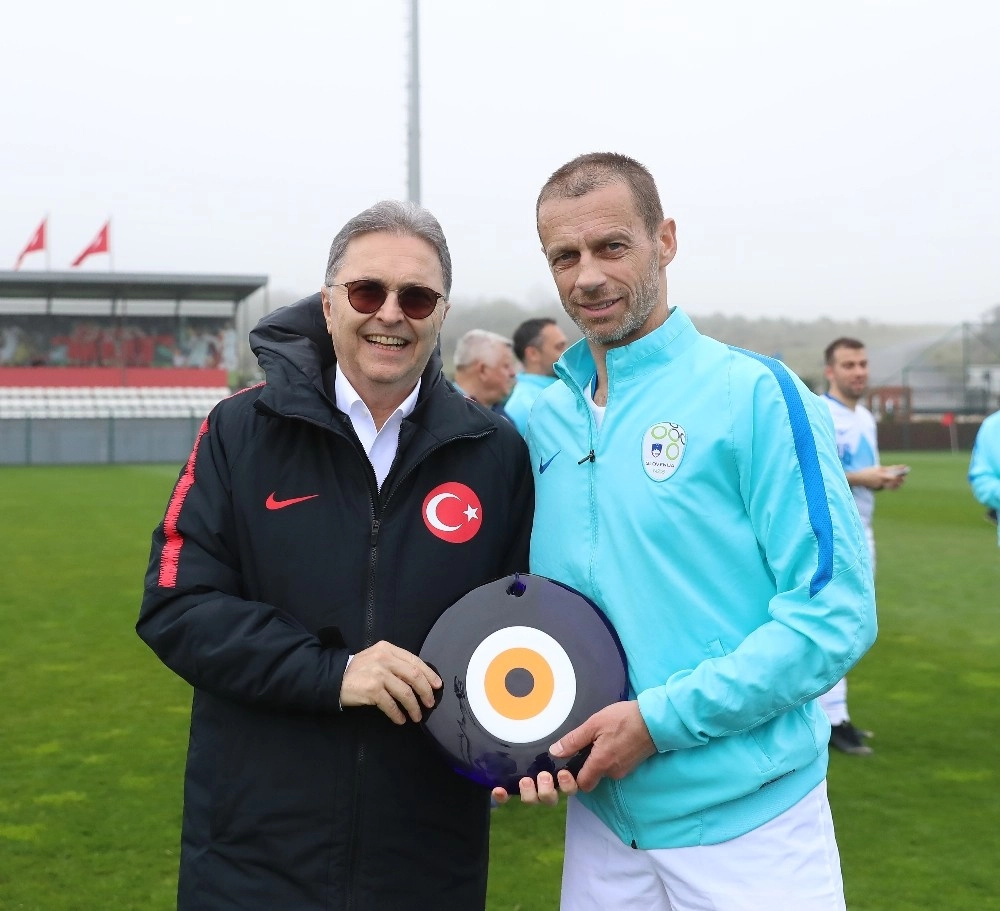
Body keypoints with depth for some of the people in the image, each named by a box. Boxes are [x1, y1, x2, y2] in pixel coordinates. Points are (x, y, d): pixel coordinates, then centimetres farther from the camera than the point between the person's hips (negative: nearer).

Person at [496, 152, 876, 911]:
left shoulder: (754, 394, -10)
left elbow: (834, 613, -14)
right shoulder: (546, 420, 6)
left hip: (746, 822, -4)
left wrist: (660, 719, -18)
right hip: (601, 817, 5)